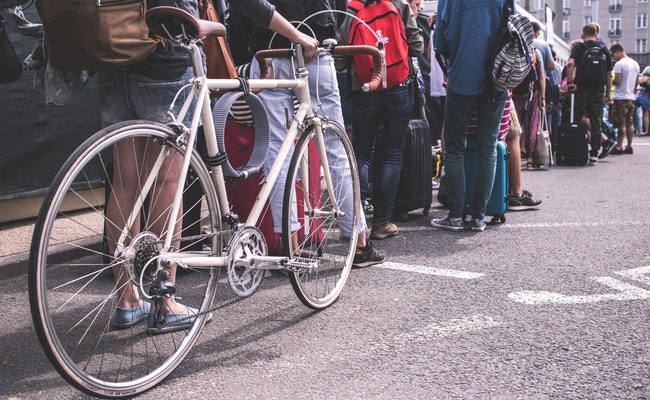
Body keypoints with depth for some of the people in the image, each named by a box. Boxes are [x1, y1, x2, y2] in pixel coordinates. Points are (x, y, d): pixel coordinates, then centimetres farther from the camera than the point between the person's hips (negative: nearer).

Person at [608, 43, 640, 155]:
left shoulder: (619, 64, -12)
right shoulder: (635, 63, 13)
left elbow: (617, 81, -17)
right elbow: (637, 82, 16)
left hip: (621, 97, -7)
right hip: (632, 97, 7)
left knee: (621, 124, -6)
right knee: (630, 123, 10)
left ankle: (619, 147, -5)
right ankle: (629, 146, 11)